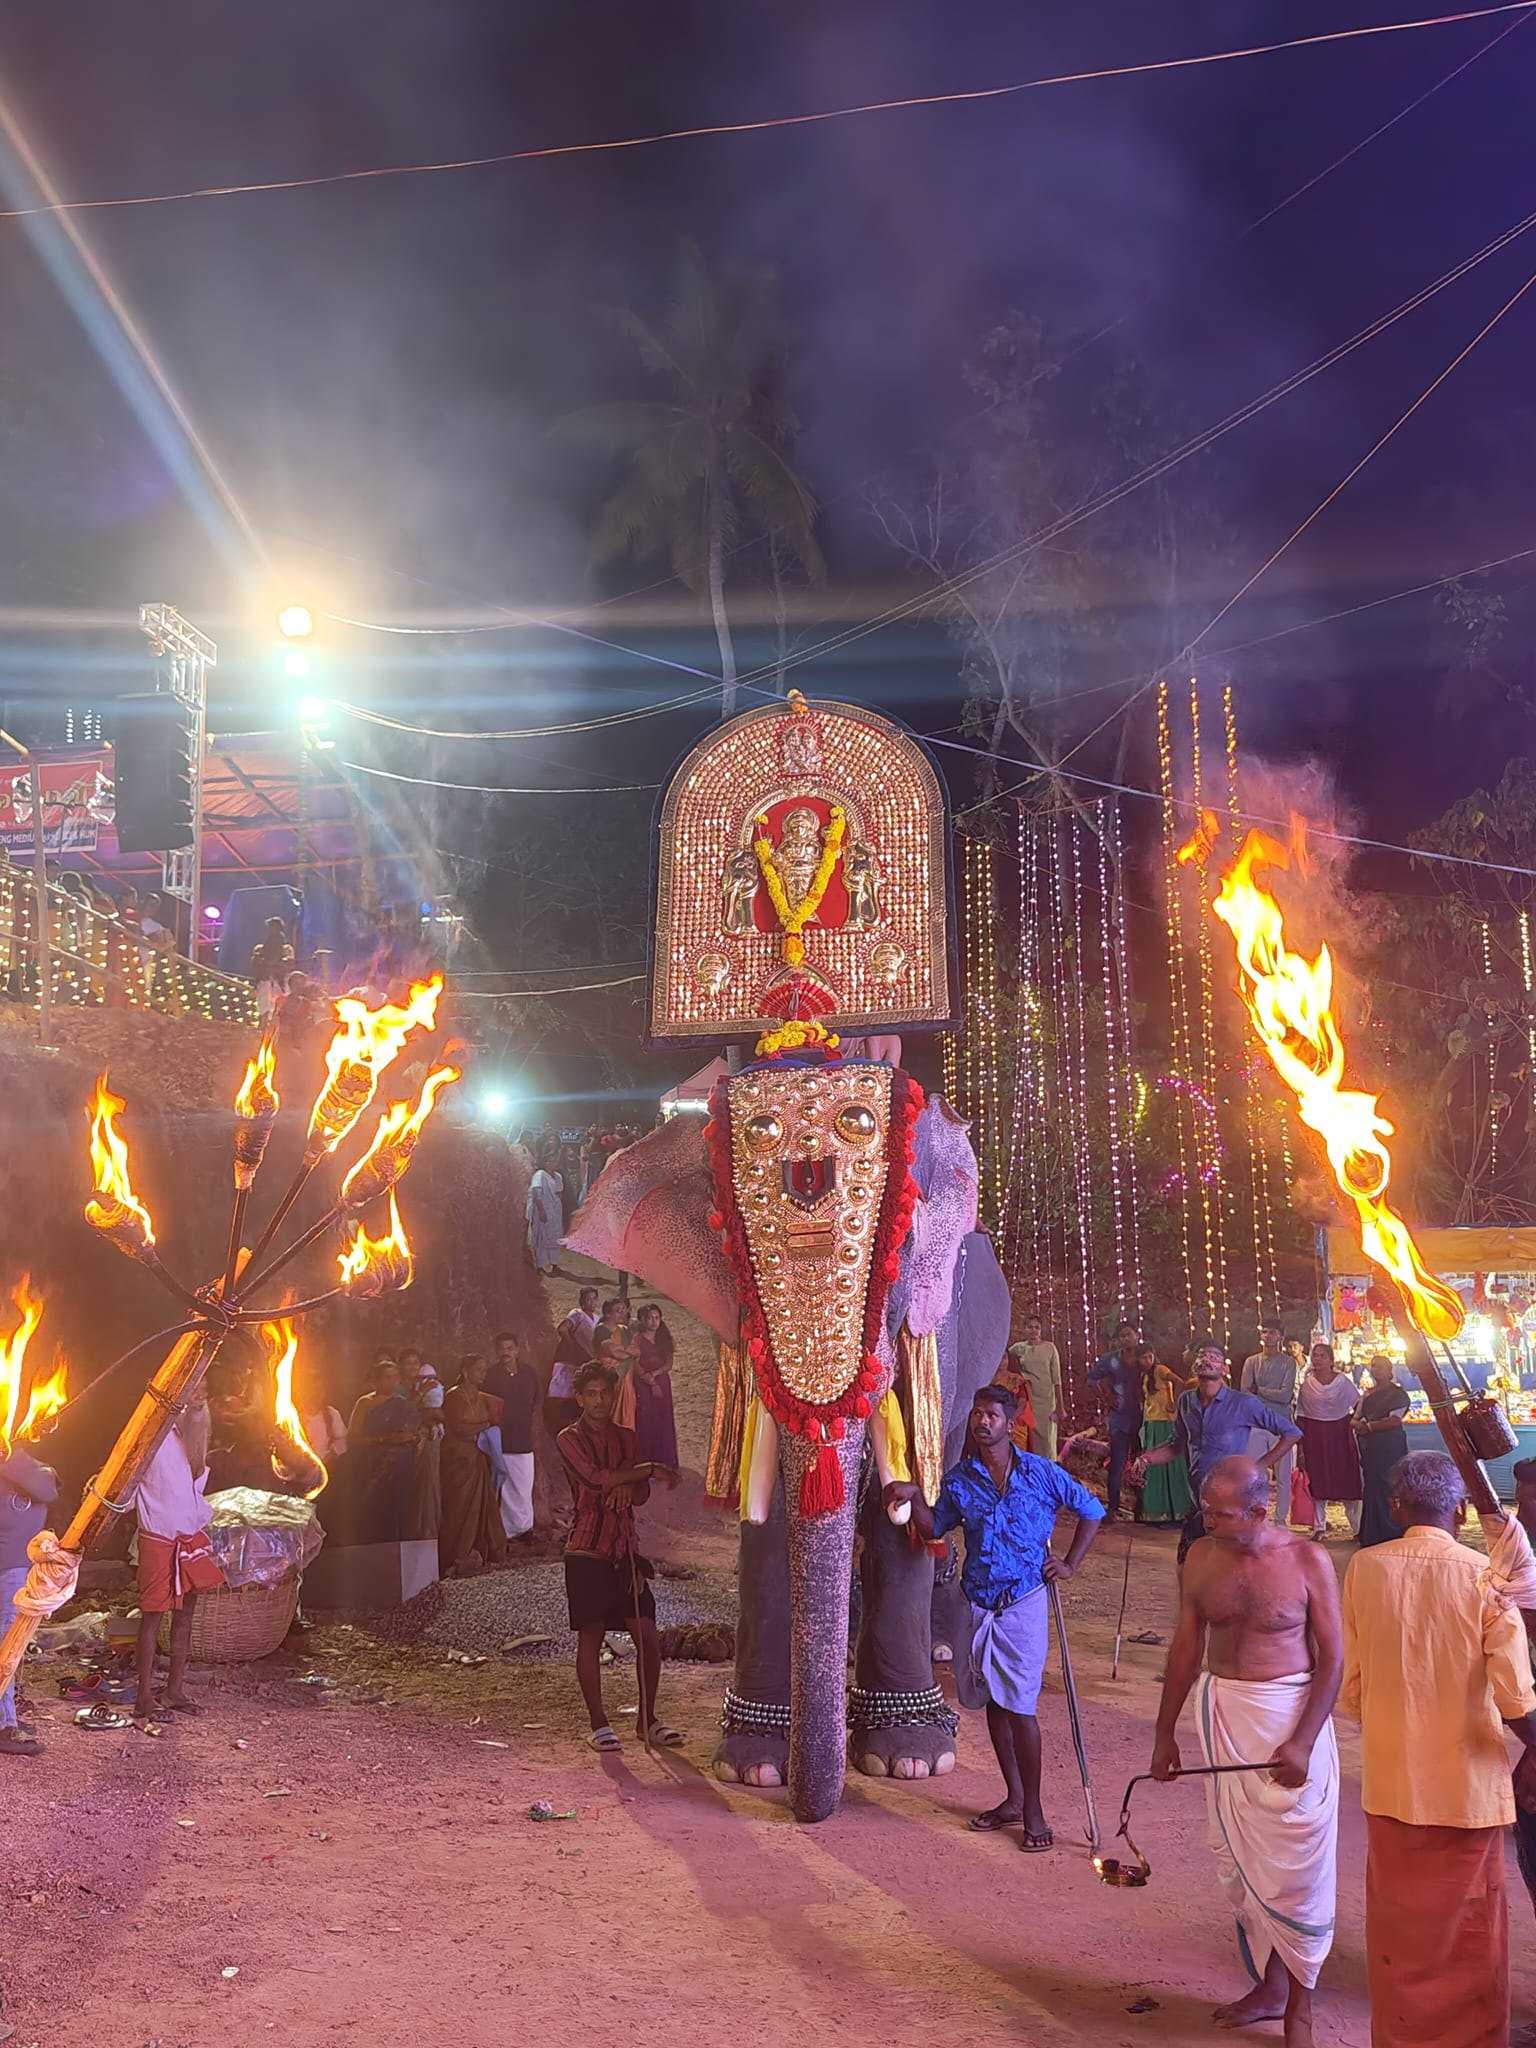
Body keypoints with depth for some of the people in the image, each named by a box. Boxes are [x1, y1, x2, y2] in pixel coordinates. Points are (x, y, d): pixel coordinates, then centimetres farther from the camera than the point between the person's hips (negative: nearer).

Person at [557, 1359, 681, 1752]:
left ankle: (648, 1719, 12)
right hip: (587, 1551, -4)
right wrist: (650, 1470, -11)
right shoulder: (569, 1439, -1)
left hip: (625, 1548, 4)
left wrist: (627, 1489, -15)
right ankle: (598, 1724, 10)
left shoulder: (626, 1438, 15)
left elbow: (643, 1493, 9)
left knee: (647, 1636, 0)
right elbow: (595, 1478, -17)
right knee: (591, 1636, 0)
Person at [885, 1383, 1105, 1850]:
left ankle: (1033, 1811, 6)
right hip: (979, 1603, 4)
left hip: (1024, 1604, -4)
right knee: (994, 1702, 12)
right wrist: (915, 1497, -5)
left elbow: (1091, 1511, 5)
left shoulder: (1041, 1473, -6)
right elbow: (933, 1529, 12)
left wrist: (1069, 1564, 1)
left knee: (1020, 1707, -6)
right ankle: (1013, 1799, 25)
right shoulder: (959, 1480, 2)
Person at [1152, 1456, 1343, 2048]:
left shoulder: (1306, 1562, -12)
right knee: (1237, 1861, 12)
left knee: (1294, 1864, 1)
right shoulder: (1201, 1558, 0)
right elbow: (1186, 1648, 9)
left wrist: (1301, 1743, -16)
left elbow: (1332, 1657, -8)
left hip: (1290, 1712, -4)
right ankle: (1269, 1987, 28)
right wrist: (1165, 1732, 12)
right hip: (1222, 1713, 4)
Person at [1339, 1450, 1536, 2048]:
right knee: (1468, 1930, 13)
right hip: (1467, 1779, -2)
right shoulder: (1484, 1576, -13)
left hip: (1390, 1778, 2)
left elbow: (1348, 1686, 0)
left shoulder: (1364, 1569, -6)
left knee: (1398, 1922, 17)